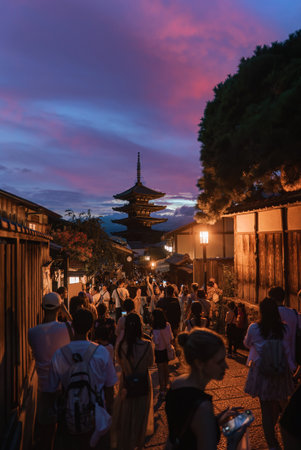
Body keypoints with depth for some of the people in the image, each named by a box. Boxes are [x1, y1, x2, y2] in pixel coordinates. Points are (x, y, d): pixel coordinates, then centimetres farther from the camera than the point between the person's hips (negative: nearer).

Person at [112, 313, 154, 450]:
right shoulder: (147, 345, -23)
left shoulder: (121, 346, -21)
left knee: (125, 414, 20)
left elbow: (120, 363, -2)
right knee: (141, 414, 24)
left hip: (126, 384, 0)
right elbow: (150, 363, -7)